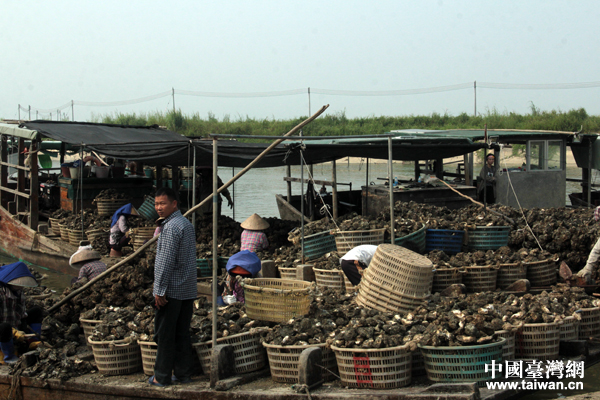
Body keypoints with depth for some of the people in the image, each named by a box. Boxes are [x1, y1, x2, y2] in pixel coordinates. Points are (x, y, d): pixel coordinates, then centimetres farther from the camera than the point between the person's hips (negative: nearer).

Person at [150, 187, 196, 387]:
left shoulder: (171, 227, -16)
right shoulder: (187, 224, 14)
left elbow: (166, 261, -20)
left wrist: (159, 290, -16)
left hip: (171, 290, -9)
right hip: (188, 290, 9)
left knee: (164, 335, 0)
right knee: (182, 334, 12)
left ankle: (162, 376, 5)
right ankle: (183, 373, 16)